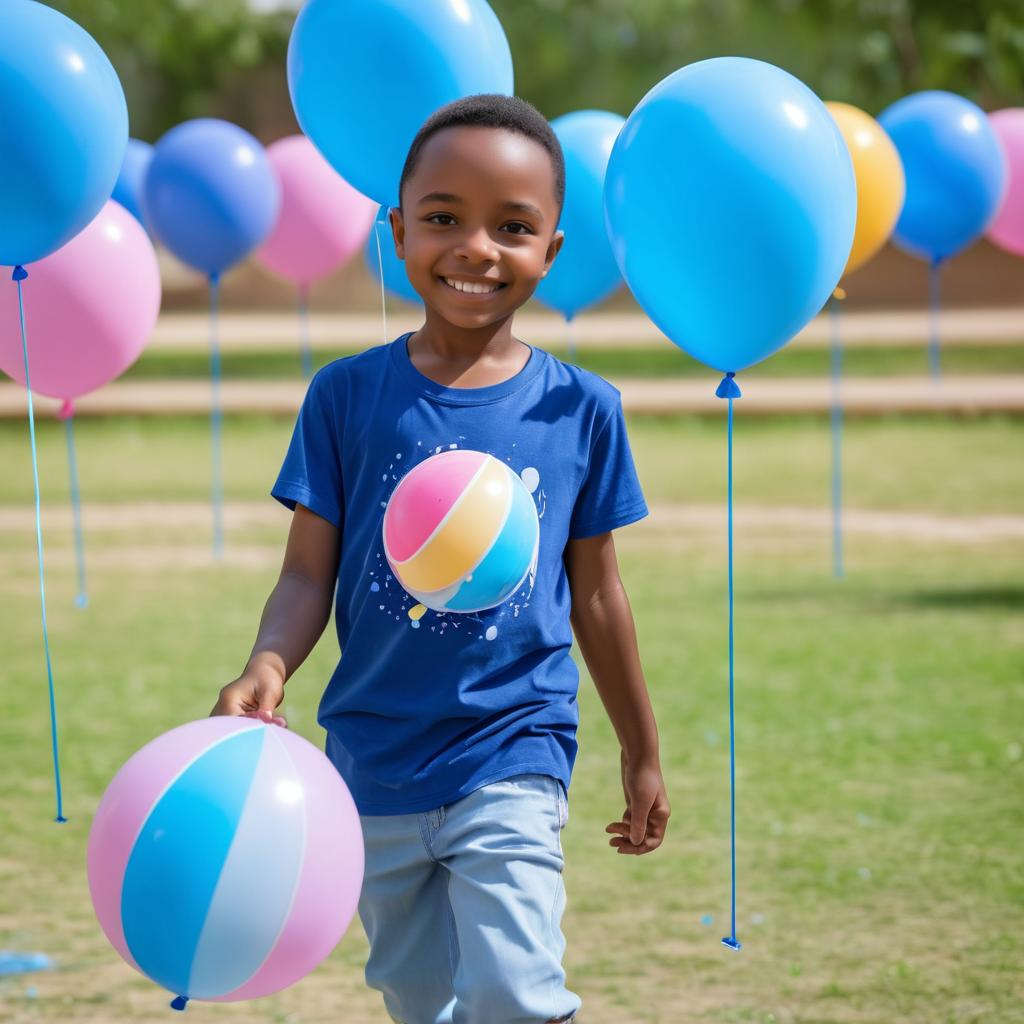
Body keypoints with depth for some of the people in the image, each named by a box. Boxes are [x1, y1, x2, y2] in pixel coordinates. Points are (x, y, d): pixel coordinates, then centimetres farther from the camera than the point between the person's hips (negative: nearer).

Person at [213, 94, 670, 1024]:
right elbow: (310, 572, -3)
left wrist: (643, 755, 13)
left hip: (513, 757, -2)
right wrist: (268, 667, -24)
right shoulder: (347, 395, -3)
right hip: (376, 762, 2)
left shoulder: (580, 409, -2)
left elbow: (595, 591, 7)